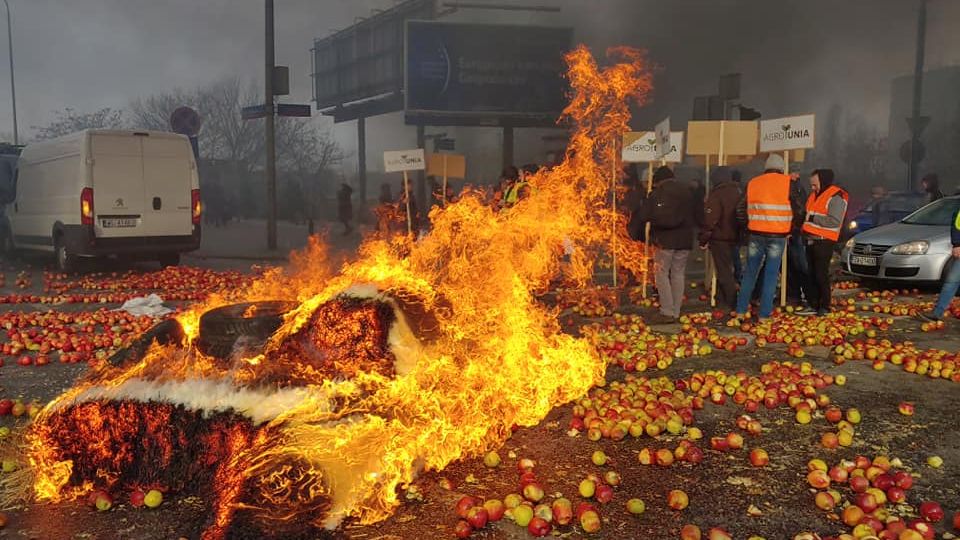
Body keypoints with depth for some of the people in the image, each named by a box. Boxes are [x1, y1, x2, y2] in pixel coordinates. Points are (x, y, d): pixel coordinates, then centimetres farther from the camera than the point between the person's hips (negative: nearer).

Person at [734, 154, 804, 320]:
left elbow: (741, 210, 6)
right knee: (771, 274, 4)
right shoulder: (788, 182, -4)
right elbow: (799, 208, -2)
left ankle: (741, 311, 14)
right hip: (777, 236, -3)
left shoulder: (752, 183, 6)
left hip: (756, 234, 3)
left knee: (750, 273, 12)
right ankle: (764, 314, 5)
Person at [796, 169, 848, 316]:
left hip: (824, 242, -9)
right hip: (811, 240, 9)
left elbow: (834, 221, -21)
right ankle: (813, 305, 17)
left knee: (821, 275, -4)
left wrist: (813, 218, -17)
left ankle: (824, 307, 5)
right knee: (812, 274, 11)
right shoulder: (815, 195, 18)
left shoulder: (836, 197, -11)